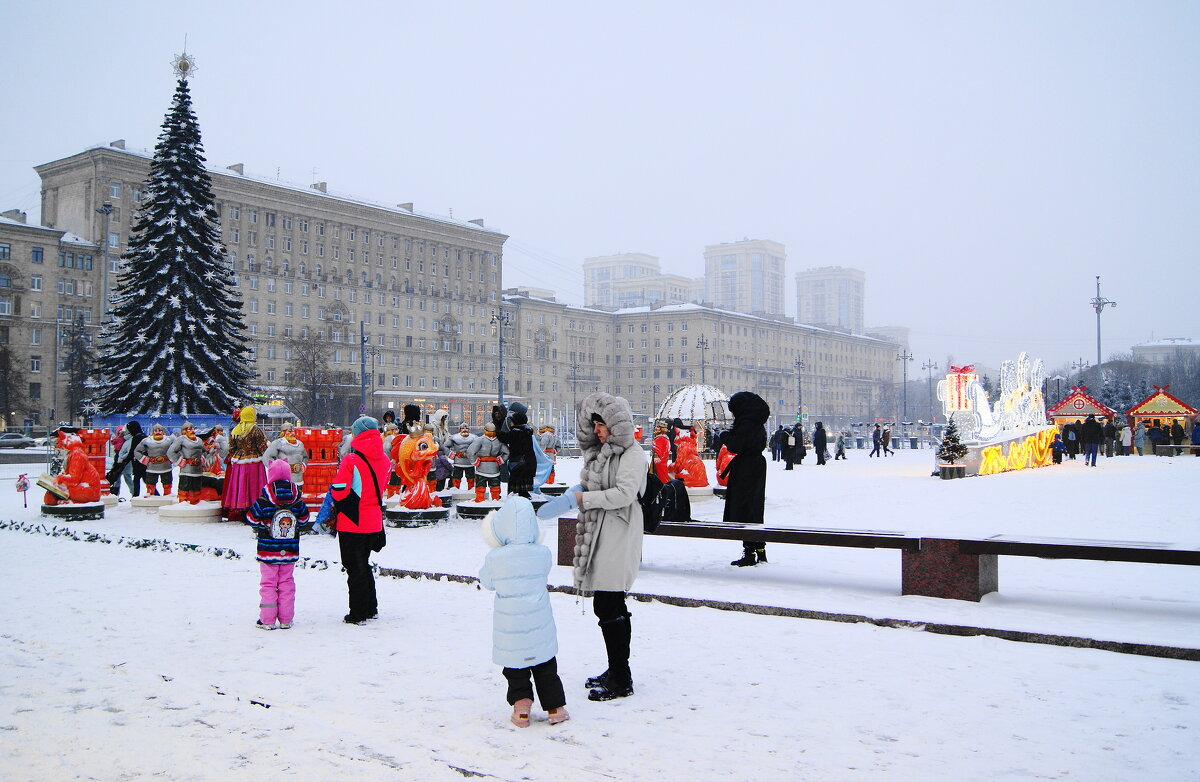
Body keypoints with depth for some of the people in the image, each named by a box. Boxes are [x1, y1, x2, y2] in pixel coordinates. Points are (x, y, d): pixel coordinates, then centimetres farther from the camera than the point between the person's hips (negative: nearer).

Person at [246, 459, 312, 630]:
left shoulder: (264, 501, -12)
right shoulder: (297, 499, -4)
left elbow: (251, 519, -3)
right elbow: (304, 521, 7)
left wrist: (260, 528, 16)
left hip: (268, 550, -2)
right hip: (290, 550, 2)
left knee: (268, 583, 6)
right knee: (287, 582, 11)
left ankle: (267, 620, 6)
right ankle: (286, 620, 12)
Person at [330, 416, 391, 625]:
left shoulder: (351, 460, -17)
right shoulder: (384, 460, 3)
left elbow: (338, 490, -15)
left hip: (352, 521, -6)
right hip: (374, 521, 6)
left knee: (354, 568, 3)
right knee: (364, 564, 20)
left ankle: (358, 613, 6)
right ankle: (371, 608, 25)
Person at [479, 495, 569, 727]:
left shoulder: (494, 558, -16)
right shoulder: (543, 554, -12)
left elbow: (487, 582, 2)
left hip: (509, 628, -1)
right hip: (540, 626, 1)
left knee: (514, 669, 15)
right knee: (546, 667, 16)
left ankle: (520, 705, 6)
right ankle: (555, 707, 20)